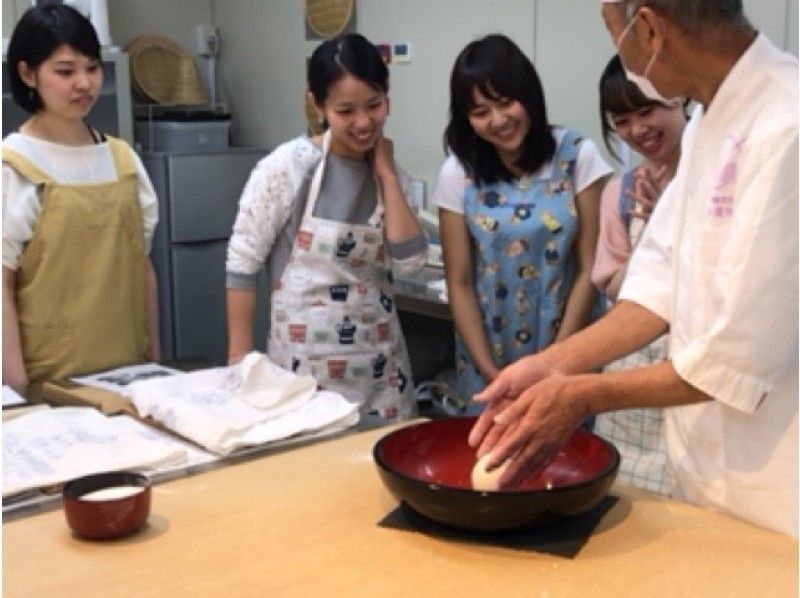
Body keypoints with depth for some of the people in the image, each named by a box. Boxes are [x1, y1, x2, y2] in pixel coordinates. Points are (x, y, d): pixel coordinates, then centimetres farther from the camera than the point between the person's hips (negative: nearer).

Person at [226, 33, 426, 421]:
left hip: (378, 362, 4)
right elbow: (242, 263, -8)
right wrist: (240, 359, -8)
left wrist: (387, 175, -8)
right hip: (306, 360, -4)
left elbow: (409, 263, -8)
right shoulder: (288, 167, -10)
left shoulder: (389, 175, 3)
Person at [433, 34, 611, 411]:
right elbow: (459, 284, -3)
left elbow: (590, 269, -6)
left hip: (566, 352, -1)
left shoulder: (577, 156, -6)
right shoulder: (458, 174, -4)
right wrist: (490, 372, -10)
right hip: (489, 360, 1)